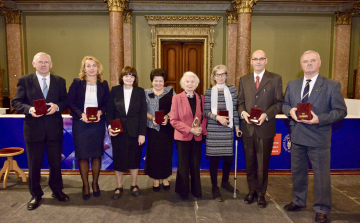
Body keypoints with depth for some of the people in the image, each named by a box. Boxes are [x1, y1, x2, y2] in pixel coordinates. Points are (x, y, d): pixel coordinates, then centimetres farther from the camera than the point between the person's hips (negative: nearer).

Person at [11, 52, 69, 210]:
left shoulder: (59, 81, 6)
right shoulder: (24, 80, 0)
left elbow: (66, 101, 3)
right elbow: (16, 102, -3)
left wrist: (57, 106, -17)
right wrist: (29, 109, -21)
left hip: (54, 128, 1)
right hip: (33, 128, -1)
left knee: (56, 162, 12)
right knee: (34, 164, 10)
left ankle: (57, 190, 32)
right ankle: (35, 195, 28)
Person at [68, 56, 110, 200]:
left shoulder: (103, 84, 6)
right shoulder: (77, 83, 1)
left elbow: (107, 102, 5)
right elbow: (70, 101, -3)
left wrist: (100, 112, -14)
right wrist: (81, 114, -16)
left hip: (98, 123, 1)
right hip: (80, 123, -1)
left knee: (97, 154, 7)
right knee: (82, 154, 4)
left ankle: (95, 183, 25)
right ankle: (85, 185, 19)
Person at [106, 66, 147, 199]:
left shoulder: (140, 92, 0)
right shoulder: (115, 90, 2)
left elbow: (143, 113, -3)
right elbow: (110, 111, 3)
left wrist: (142, 133, -7)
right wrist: (109, 127, -12)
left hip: (135, 131, 0)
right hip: (118, 131, 1)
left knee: (134, 159, 10)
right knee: (118, 159, 8)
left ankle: (133, 185, 29)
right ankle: (119, 187, 25)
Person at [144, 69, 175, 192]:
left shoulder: (170, 91, 4)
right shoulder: (146, 93, 4)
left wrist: (167, 116, -16)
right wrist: (152, 118, -16)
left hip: (167, 128, 1)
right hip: (153, 128, 0)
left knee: (166, 152, 7)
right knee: (154, 153, 3)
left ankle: (165, 178, 25)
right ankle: (156, 179, 20)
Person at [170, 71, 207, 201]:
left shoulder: (201, 98, 7)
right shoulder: (177, 98, -4)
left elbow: (205, 117, 11)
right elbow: (173, 120, -8)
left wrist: (201, 128, -10)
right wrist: (190, 129, -16)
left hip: (197, 137, 3)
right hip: (182, 137, -2)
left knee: (196, 165, 10)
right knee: (183, 165, 8)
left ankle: (196, 190, 27)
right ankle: (183, 191, 25)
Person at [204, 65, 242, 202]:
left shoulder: (232, 90, 7)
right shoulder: (209, 92, 3)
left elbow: (235, 109, 7)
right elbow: (206, 111, 0)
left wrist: (237, 126, 5)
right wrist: (217, 117, -14)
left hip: (228, 129, 2)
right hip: (213, 130, -2)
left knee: (228, 158, 8)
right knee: (214, 158, 2)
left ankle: (225, 182, 35)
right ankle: (214, 187, 19)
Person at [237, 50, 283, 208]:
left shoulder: (275, 79, 2)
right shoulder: (244, 80, 10)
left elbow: (279, 102, -2)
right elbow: (240, 101, 11)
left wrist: (266, 115, -17)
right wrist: (243, 112, -10)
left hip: (266, 128, -2)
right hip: (247, 127, 3)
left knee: (263, 164, 8)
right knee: (249, 162, 12)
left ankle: (261, 194, 25)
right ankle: (252, 191, 29)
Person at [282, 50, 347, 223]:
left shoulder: (332, 85, -5)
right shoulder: (292, 85, 9)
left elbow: (341, 110, -7)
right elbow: (285, 104, 14)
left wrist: (319, 119, -21)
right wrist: (290, 110, -9)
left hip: (319, 138, -4)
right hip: (297, 137, 4)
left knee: (321, 175, 5)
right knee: (297, 172, 18)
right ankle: (298, 201, 38)